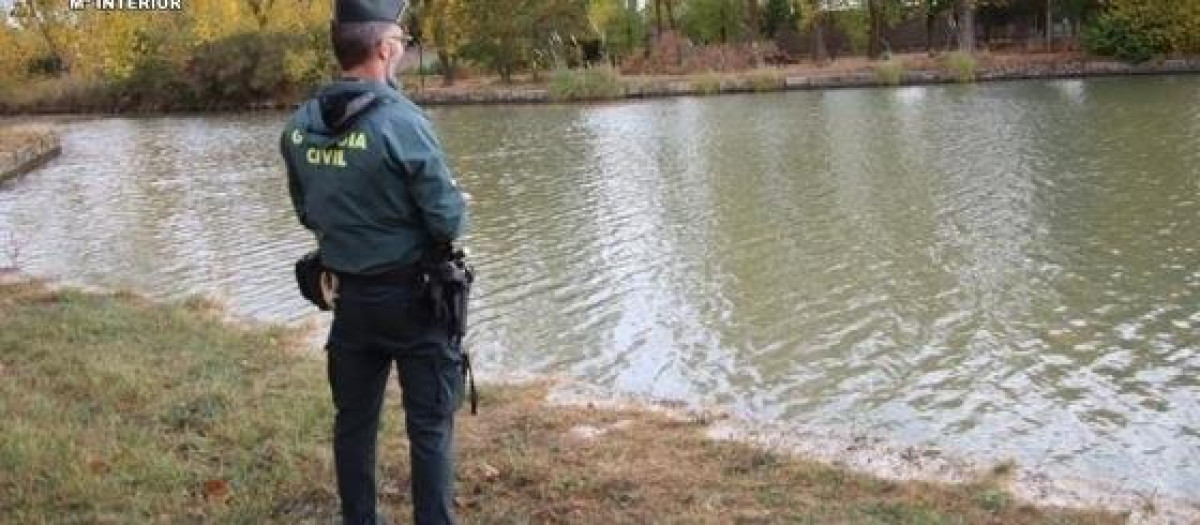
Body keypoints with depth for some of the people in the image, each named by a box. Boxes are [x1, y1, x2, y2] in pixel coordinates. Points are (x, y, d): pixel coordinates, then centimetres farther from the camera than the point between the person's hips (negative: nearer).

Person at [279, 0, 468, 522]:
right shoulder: (401, 121, -21)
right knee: (429, 427, 6)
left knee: (353, 421, 17)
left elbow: (308, 215, 9)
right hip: (414, 297, -5)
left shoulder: (299, 127, -2)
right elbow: (448, 220, -18)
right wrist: (459, 207, 3)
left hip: (350, 296, 6)